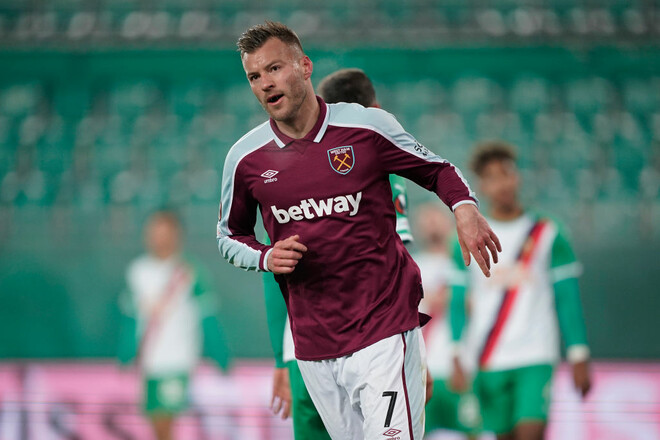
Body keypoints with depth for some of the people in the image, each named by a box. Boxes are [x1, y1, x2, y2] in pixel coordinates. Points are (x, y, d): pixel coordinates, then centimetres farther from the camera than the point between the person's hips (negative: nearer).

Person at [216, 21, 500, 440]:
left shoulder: (368, 126, -4)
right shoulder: (246, 158, 3)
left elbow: (438, 170, 9)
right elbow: (230, 235, 17)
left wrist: (465, 208, -12)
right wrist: (266, 258, -4)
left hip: (384, 331, -3)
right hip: (314, 349, 3)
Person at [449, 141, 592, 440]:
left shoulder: (548, 234, 5)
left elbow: (568, 300, 5)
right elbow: (458, 303, 7)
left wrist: (579, 358, 0)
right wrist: (458, 359, -3)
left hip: (536, 359, -2)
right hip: (489, 364, 2)